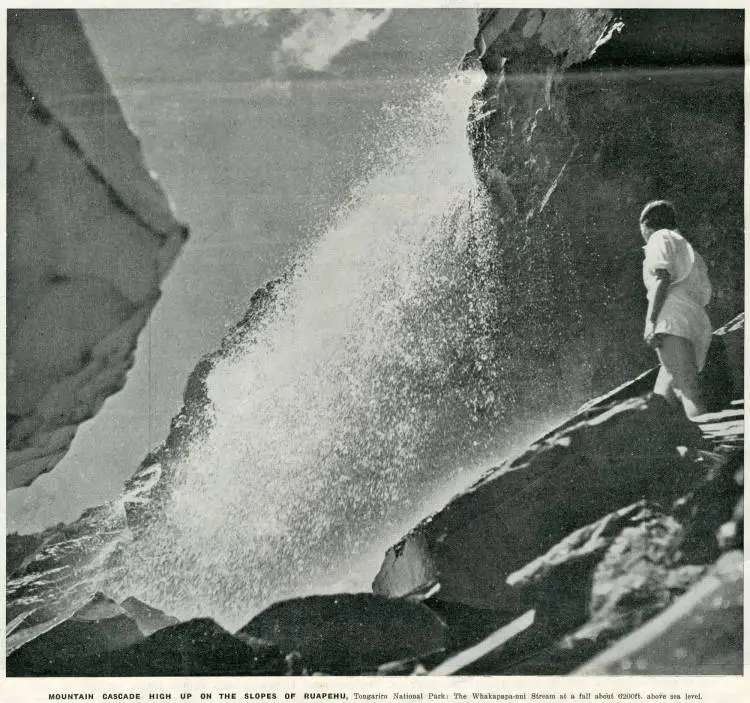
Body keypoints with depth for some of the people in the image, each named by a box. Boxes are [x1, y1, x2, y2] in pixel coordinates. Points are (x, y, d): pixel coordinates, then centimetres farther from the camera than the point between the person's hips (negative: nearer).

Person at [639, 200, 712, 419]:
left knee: (688, 393, -23)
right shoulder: (689, 250, 35)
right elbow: (704, 297, 26)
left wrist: (651, 321, -16)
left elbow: (661, 279, -7)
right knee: (662, 400, 5)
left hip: (673, 322, -9)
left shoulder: (661, 238, 10)